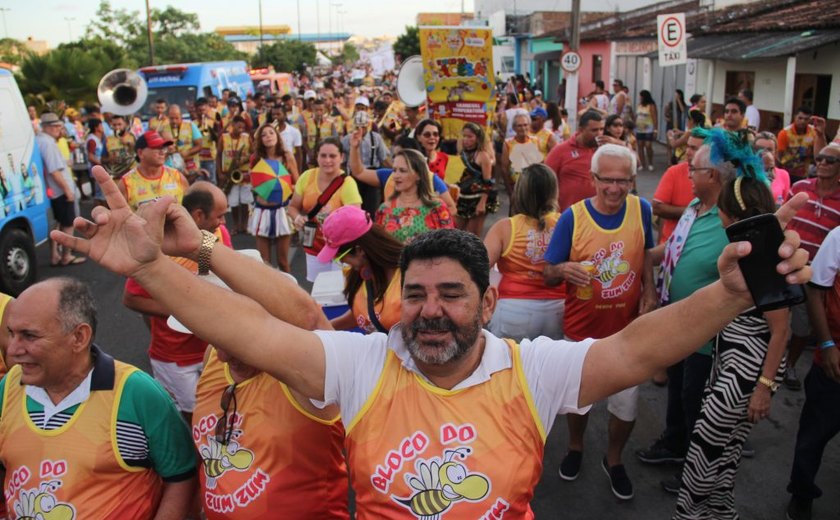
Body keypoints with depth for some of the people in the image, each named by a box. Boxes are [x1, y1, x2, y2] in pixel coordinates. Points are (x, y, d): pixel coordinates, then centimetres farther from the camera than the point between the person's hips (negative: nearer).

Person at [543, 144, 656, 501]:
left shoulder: (641, 209, -9)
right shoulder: (572, 217, -16)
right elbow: (548, 275, -12)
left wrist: (649, 291, -6)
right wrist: (564, 270, -34)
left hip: (627, 328, 2)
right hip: (581, 328, -1)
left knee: (626, 402, 11)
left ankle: (613, 460, 38)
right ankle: (575, 448, 47)